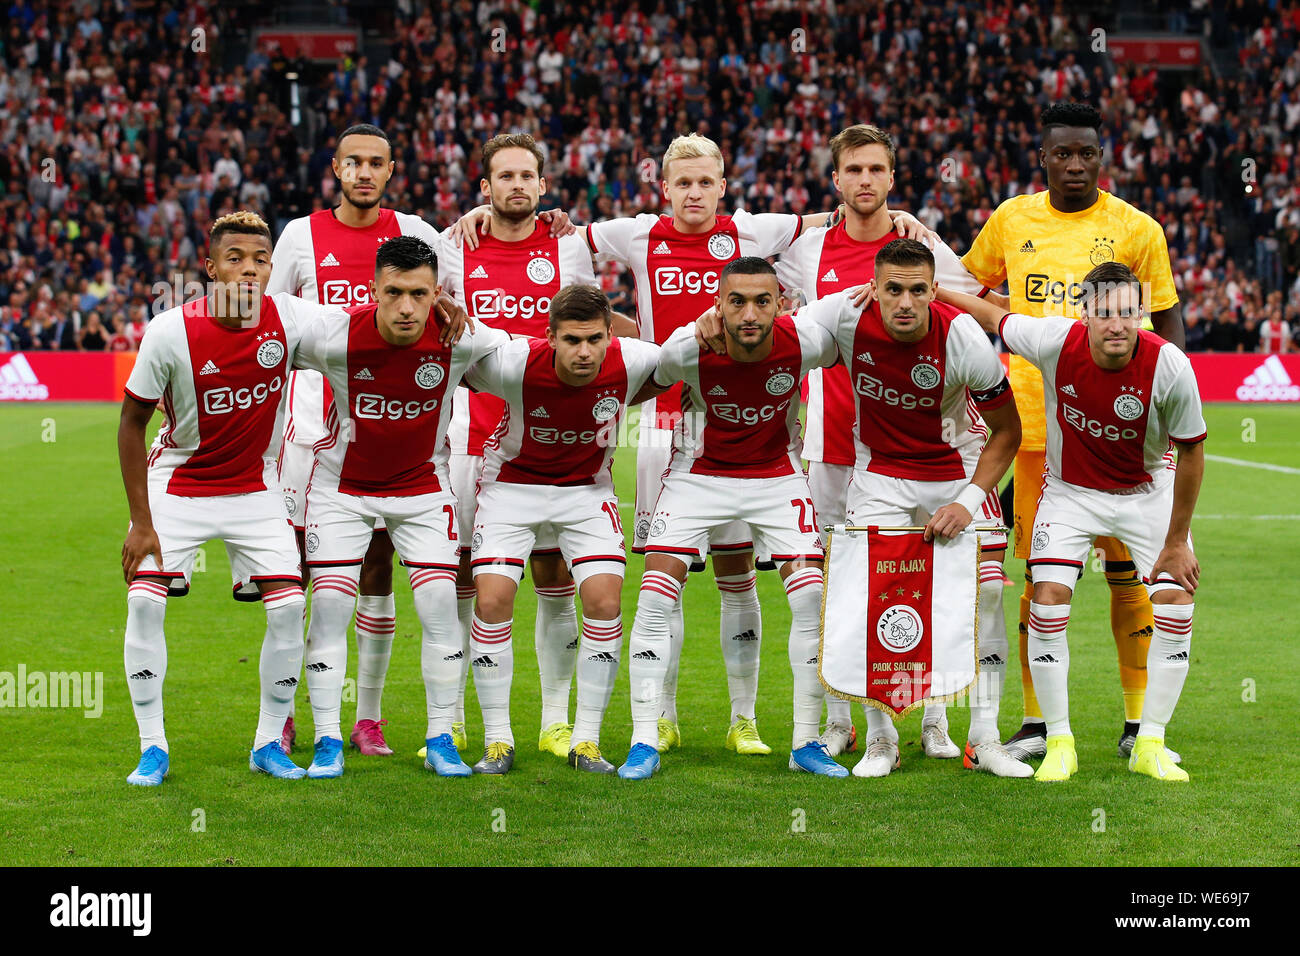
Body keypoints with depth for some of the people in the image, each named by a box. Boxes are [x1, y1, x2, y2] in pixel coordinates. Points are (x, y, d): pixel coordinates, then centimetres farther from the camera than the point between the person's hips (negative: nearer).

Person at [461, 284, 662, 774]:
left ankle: (586, 740, 1)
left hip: (587, 490, 2)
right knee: (492, 600, -13)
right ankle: (498, 741, 2)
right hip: (512, 485, -1)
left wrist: (619, 403, -10)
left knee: (605, 601, -13)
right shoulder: (516, 363, -30)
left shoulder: (629, 362, -23)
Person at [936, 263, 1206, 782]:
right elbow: (990, 314, -5)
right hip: (1071, 490, 0)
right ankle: (1059, 744, 1)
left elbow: (1191, 452, -14)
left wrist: (1177, 541, -10)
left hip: (1149, 491, 0)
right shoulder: (1054, 341, -26)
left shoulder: (1170, 366, -27)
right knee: (1048, 600, -14)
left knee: (1176, 602, -12)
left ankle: (1150, 745, 3)